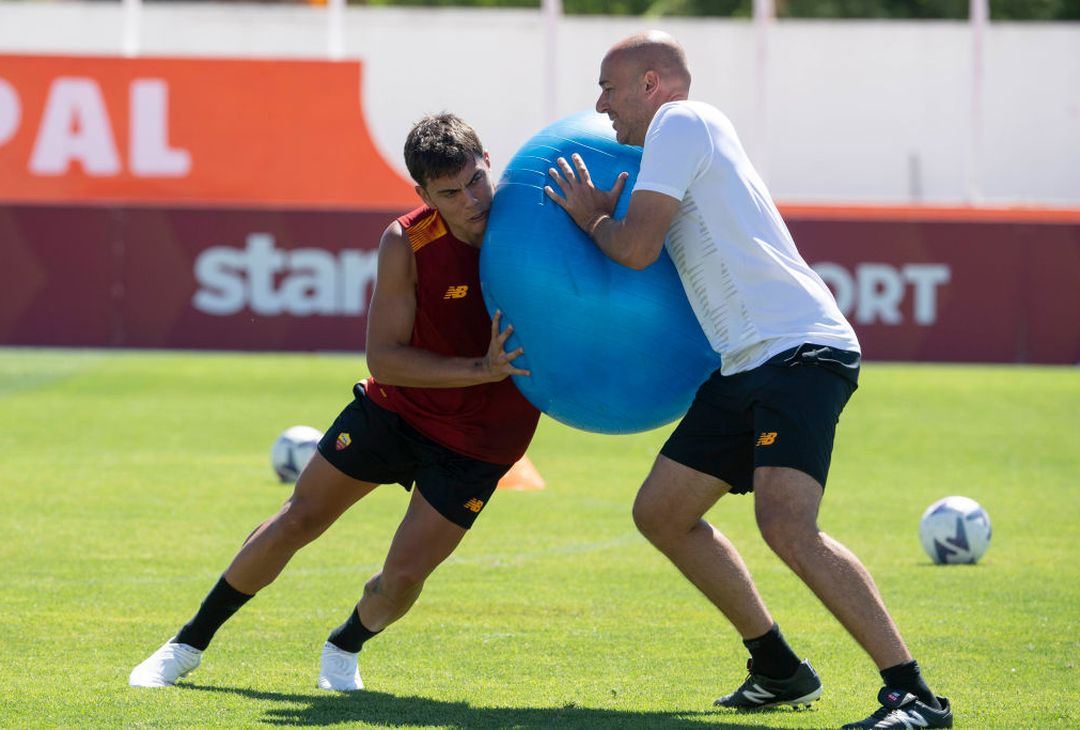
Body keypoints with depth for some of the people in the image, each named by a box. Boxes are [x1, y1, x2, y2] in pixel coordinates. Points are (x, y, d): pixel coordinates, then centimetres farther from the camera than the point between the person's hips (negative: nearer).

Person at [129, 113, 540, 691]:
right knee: (297, 521, 5)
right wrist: (480, 369, -33)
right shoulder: (406, 243, -22)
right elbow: (383, 357, -21)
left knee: (403, 577, -8)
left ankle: (345, 648, 29)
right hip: (396, 405, 0)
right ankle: (189, 644, 24)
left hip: (479, 437, 0)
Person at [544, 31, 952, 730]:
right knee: (661, 513, 15)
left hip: (800, 351, -11)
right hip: (749, 364, 11)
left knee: (786, 526, -26)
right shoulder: (693, 131, 24)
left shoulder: (680, 122, -5)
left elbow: (636, 248, -12)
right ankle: (779, 669, 21)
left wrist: (591, 217, 7)